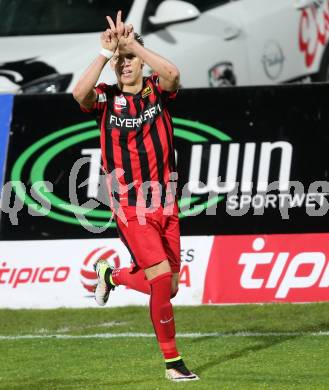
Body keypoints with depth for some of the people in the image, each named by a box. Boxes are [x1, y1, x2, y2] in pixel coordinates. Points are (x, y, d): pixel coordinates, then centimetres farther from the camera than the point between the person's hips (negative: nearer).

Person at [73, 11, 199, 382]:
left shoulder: (156, 90, 2)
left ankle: (111, 275, 39)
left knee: (167, 288, 11)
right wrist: (106, 51, -26)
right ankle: (172, 362, -5)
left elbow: (172, 74, -23)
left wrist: (132, 44, -25)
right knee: (161, 279, -16)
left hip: (165, 204, 4)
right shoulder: (106, 98, -3)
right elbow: (79, 93, -26)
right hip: (130, 208, -4)